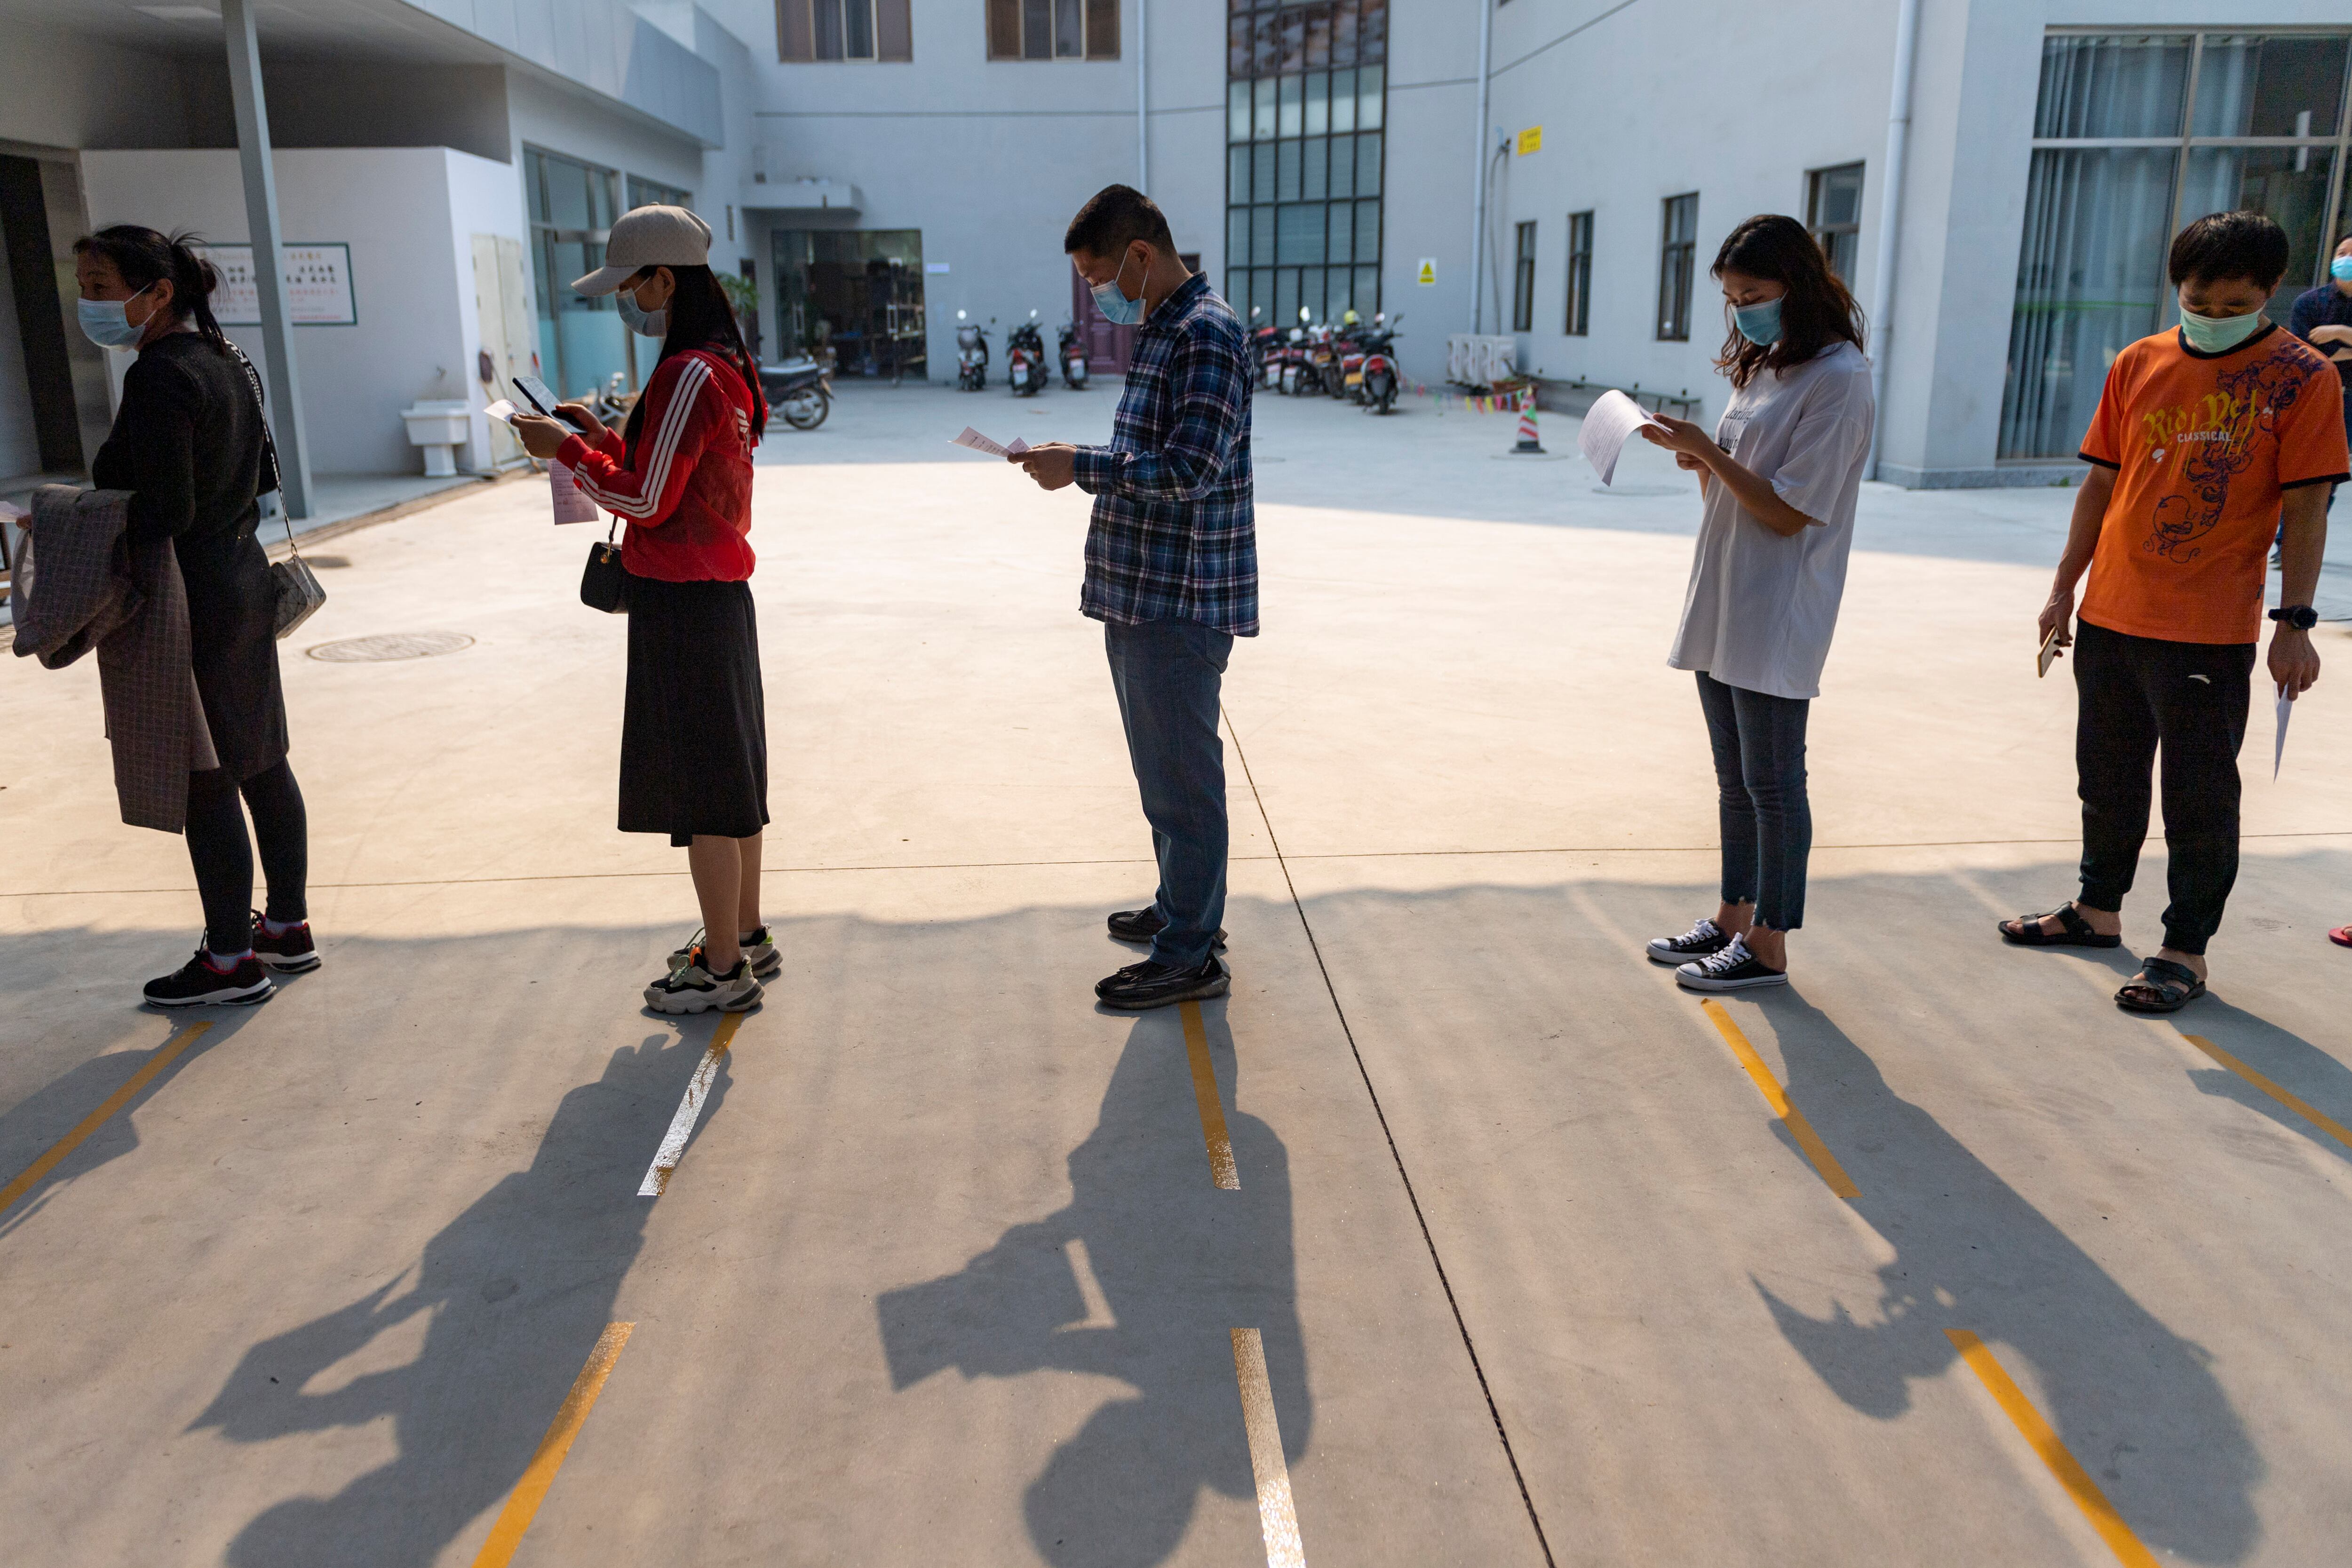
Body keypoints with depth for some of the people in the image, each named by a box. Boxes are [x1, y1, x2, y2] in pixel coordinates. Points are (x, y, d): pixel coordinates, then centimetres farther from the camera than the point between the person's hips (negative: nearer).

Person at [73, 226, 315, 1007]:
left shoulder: (160, 378, -18)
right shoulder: (224, 359, 11)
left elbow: (163, 512, -23)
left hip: (189, 603, -10)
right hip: (243, 579, 10)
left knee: (204, 786, -1)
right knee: (261, 765, 15)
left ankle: (232, 961, 8)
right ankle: (289, 927, 26)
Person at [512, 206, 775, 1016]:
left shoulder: (688, 375, -18)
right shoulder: (728, 366, 13)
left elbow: (646, 501, -18)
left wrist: (566, 449, -7)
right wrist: (605, 438, 12)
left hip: (681, 602, -10)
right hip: (720, 591, 10)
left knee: (702, 782, -2)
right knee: (729, 770, 17)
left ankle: (722, 968, 8)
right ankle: (746, 936, 29)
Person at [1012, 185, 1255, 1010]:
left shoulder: (1208, 333, -15)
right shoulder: (1159, 332, 16)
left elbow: (1193, 467, -24)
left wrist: (1081, 465, -19)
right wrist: (1078, 466, 8)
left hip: (1183, 600, -10)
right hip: (1142, 594, 10)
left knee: (1182, 777, -2)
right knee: (1162, 766, 19)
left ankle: (1190, 957, 7)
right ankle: (1184, 905, 34)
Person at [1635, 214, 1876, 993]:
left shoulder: (1838, 379, -13)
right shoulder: (1764, 368, 15)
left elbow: (1789, 512, -16)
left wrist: (1708, 452, -18)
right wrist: (1700, 460, -2)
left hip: (1776, 622, -8)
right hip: (1722, 608, 9)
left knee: (1772, 782, 0)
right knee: (1734, 779, 16)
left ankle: (1767, 945, 10)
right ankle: (1733, 920, 27)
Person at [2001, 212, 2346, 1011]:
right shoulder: (2138, 364, 6)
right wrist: (2064, 587, 10)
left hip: (2210, 630, -5)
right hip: (2111, 615, 5)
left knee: (2199, 797, 3)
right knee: (2108, 778, 17)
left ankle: (2186, 950, 13)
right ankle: (2097, 908, 34)